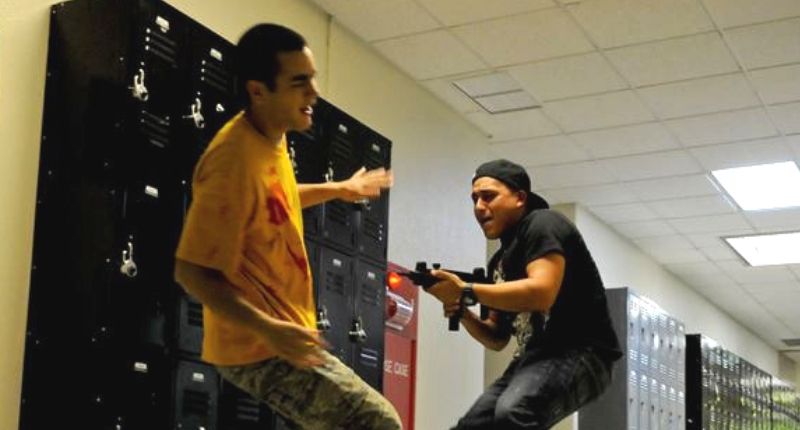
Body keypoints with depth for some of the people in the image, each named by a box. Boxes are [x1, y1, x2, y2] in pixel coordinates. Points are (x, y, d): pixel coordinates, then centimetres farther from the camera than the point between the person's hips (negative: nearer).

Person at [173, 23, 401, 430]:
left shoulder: (272, 137, 4)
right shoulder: (235, 160, -26)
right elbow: (192, 272, -25)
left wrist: (338, 189, 28)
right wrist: (268, 329, -33)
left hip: (283, 333, 10)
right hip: (259, 347, -10)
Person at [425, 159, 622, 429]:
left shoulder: (542, 225, -6)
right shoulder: (500, 261, 19)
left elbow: (541, 293, -25)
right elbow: (498, 339, 23)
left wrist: (466, 292, -20)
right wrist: (463, 313, 2)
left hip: (578, 353, -10)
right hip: (533, 359, 10)